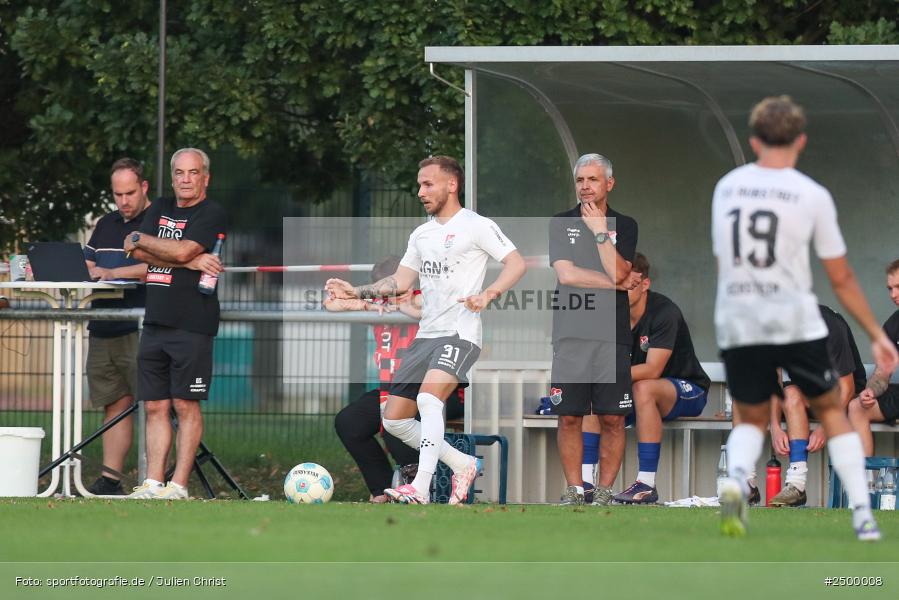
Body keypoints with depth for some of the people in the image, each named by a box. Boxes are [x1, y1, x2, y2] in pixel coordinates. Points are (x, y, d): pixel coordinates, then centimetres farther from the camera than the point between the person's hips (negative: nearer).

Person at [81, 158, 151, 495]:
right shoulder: (106, 225, 21)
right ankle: (110, 478, 6)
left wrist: (113, 272, -19)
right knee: (115, 404, 7)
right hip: (104, 330, 7)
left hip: (141, 330, -7)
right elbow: (87, 265, 25)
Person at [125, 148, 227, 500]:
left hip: (191, 324, -6)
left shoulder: (211, 214, -2)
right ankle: (153, 484, 5)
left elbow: (182, 250, -16)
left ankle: (178, 485, -4)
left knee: (186, 405, -5)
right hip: (155, 323, 6)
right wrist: (191, 262, -9)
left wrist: (140, 239, 0)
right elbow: (139, 253, 2)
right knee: (155, 407, 4)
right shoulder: (160, 210, 17)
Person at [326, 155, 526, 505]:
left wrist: (489, 294, -24)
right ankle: (463, 465, 19)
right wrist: (356, 292, 6)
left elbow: (516, 263, -8)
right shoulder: (421, 234, 19)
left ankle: (420, 489, -34)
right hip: (426, 335, 9)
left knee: (429, 397, -31)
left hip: (460, 334, -9)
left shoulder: (476, 226, -3)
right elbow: (400, 282, 19)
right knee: (394, 420, 4)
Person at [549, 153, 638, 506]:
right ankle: (574, 490, 8)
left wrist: (600, 231, -7)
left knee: (612, 420, -2)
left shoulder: (624, 226, 9)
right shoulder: (561, 224, 9)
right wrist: (614, 282, -4)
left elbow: (618, 272, -7)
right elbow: (566, 273, -4)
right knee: (569, 418, 0)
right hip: (570, 335, 0)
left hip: (612, 336, 0)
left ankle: (605, 490, 6)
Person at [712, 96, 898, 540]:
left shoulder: (725, 188, 7)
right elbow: (842, 280, 2)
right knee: (830, 408, 17)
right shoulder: (812, 196, -3)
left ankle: (735, 480, -14)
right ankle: (863, 516, 10)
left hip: (736, 324, 2)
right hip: (797, 322, -2)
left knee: (752, 417, 19)